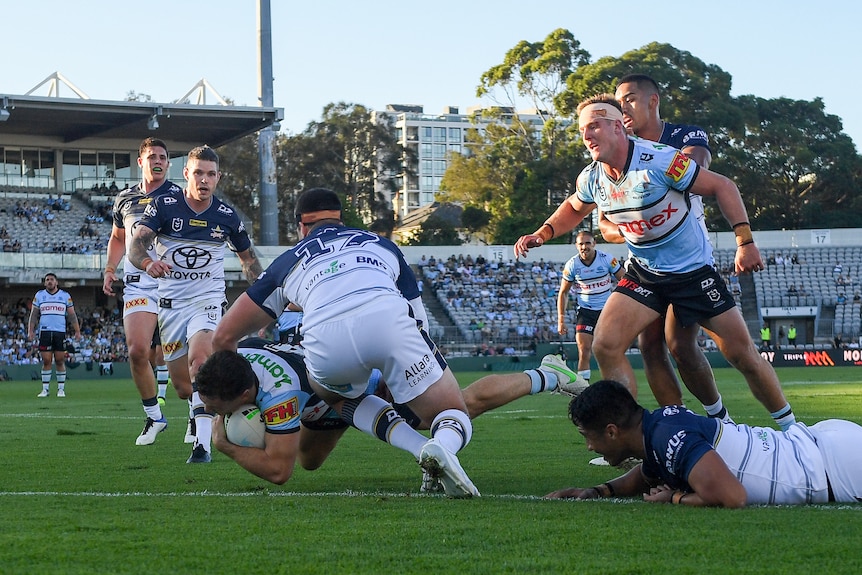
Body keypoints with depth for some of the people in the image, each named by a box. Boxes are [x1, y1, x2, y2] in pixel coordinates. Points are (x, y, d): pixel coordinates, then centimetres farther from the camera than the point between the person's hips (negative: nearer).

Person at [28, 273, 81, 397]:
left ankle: (61, 389, 4)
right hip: (44, 331, 0)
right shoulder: (39, 295, 11)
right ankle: (45, 389, 3)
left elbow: (72, 315, 10)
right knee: (46, 361, -2)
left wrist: (77, 331, 3)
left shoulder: (65, 296, 9)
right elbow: (34, 314, 11)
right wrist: (30, 331, 2)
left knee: (60, 361, -1)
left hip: (60, 332, 0)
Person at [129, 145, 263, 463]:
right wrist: (148, 263, -40)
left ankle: (203, 443, -32)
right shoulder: (163, 205, -7)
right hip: (170, 302, 1)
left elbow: (248, 256, 13)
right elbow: (136, 244, -17)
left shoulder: (227, 216, -2)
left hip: (207, 300, -1)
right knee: (181, 385, 5)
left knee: (200, 357, -29)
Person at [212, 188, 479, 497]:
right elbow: (417, 318, 35)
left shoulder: (288, 262, 34)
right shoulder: (381, 244, 37)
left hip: (326, 342, 1)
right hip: (386, 317, 0)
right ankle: (443, 445, -25)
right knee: (454, 417, 10)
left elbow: (223, 337, 35)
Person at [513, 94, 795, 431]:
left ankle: (790, 427, 21)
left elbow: (722, 187, -16)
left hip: (694, 271, -4)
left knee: (743, 355, 0)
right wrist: (541, 234, 2)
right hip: (643, 274, 4)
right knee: (605, 346, -16)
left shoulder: (659, 161, -25)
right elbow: (574, 209, 18)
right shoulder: (591, 179, -7)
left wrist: (745, 242, -21)